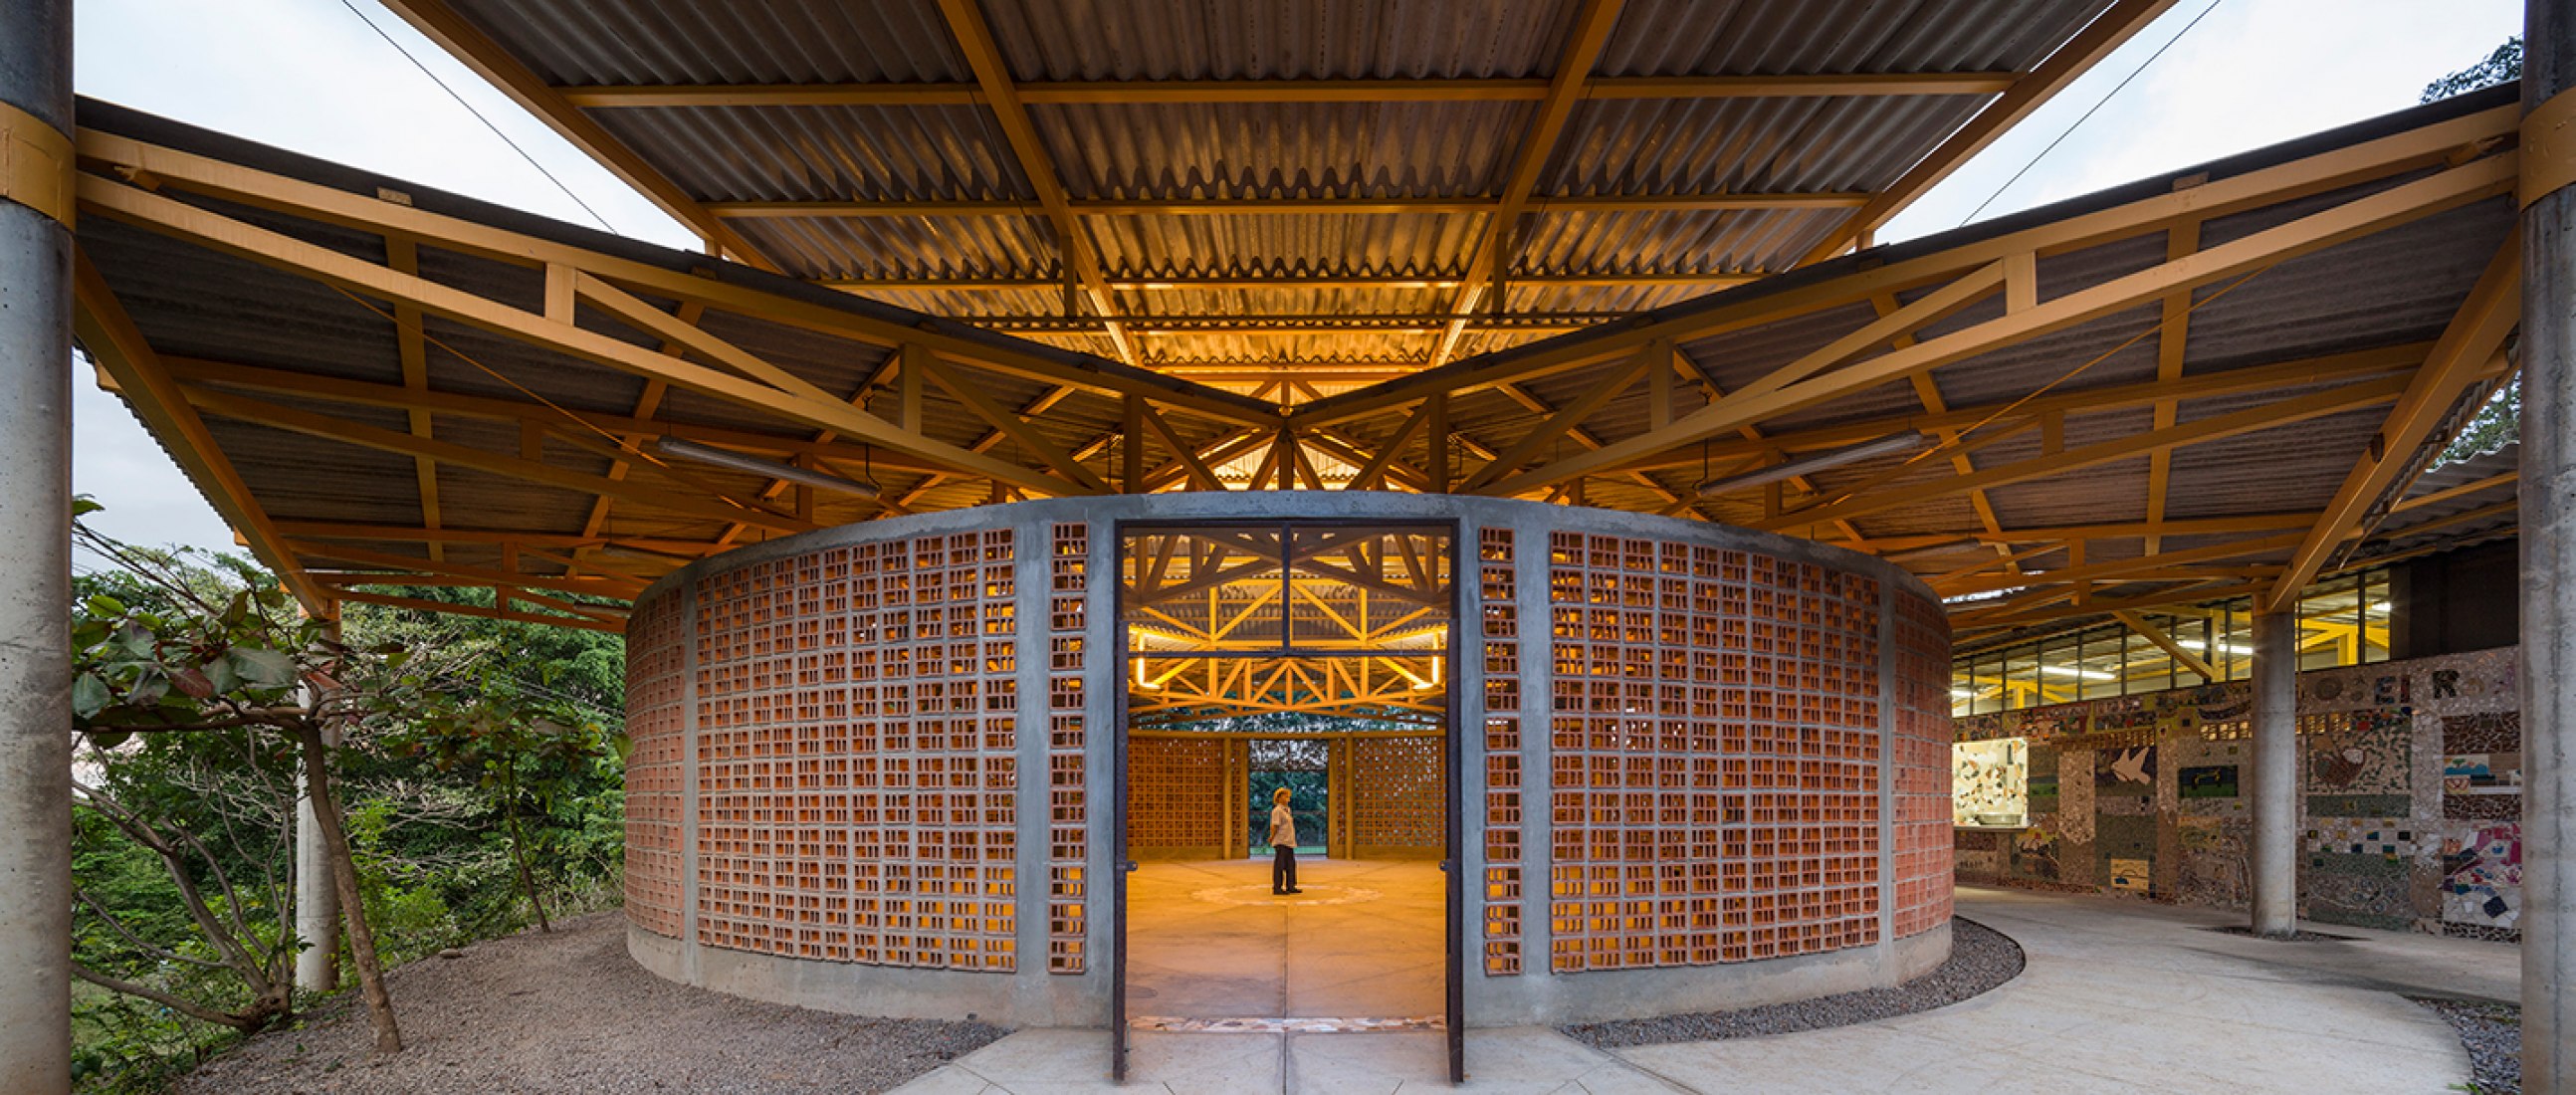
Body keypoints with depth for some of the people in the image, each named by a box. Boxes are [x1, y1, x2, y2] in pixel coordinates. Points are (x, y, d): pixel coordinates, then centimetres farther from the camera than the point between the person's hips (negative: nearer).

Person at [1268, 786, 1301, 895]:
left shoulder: (1287, 810, 16)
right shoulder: (1277, 810, -11)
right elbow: (1274, 826, -16)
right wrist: (1272, 837, -8)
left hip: (1289, 842, 9)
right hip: (1281, 842, -9)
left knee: (1290, 864, 12)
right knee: (1279, 864, -5)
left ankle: (1290, 886, 19)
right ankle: (1277, 887, 0)